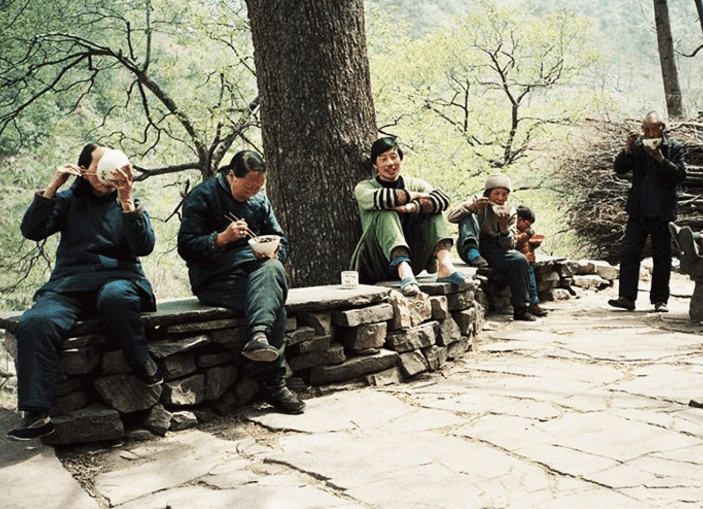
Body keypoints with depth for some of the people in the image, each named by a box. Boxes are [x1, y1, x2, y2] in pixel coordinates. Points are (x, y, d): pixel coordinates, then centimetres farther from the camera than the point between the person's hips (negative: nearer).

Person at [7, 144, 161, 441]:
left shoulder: (129, 204, 14)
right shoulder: (69, 200, 16)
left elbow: (144, 247, -2)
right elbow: (32, 231, 4)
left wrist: (127, 200, -12)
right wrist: (52, 188, -5)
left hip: (117, 279, -1)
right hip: (69, 285, 2)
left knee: (115, 296, -41)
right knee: (35, 323, -30)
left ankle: (141, 361, -19)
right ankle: (37, 414, -30)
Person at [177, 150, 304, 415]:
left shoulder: (260, 200, 17)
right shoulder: (201, 197, 0)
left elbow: (281, 240, 20)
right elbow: (186, 247, -7)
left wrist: (274, 253, -4)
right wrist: (222, 238, -22)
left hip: (255, 270, 5)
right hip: (214, 278, -5)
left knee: (273, 269, -33)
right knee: (273, 303, -30)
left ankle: (258, 337, -48)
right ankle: (273, 385, -31)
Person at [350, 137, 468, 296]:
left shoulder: (414, 184, 12)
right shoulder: (364, 187, 5)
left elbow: (443, 199, -11)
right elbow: (378, 199, -21)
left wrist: (413, 207, -27)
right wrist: (414, 195, -15)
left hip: (412, 259, 3)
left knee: (431, 208, -11)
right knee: (387, 214, -27)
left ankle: (445, 264, -34)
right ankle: (404, 272, -52)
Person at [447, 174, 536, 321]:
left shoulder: (511, 213, 9)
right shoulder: (478, 201, 3)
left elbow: (508, 246, 2)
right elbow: (451, 217, -11)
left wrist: (504, 229, -19)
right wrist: (472, 207, -28)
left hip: (494, 251, 2)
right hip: (471, 248, -2)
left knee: (520, 260, -26)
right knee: (468, 215, -20)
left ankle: (520, 309, -19)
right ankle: (471, 250, -40)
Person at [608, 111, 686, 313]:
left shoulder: (674, 147, 4)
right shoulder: (636, 146, 7)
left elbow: (680, 174, -7)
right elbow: (619, 169, -1)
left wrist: (661, 159, -19)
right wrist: (627, 150, -16)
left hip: (663, 212, -1)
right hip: (639, 211, 1)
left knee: (662, 257, 4)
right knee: (629, 253, -5)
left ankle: (660, 300, 11)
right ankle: (626, 297, -2)